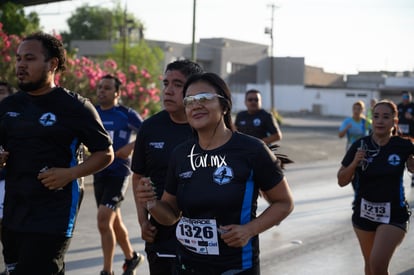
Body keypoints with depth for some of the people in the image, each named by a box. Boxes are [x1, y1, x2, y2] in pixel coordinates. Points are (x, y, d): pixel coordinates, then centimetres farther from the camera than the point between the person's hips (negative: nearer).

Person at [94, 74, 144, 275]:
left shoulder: (126, 114, -7)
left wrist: (131, 146, -15)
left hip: (118, 173, -6)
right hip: (99, 173, 6)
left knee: (103, 219, -17)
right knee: (114, 221, 17)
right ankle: (131, 257, 39)